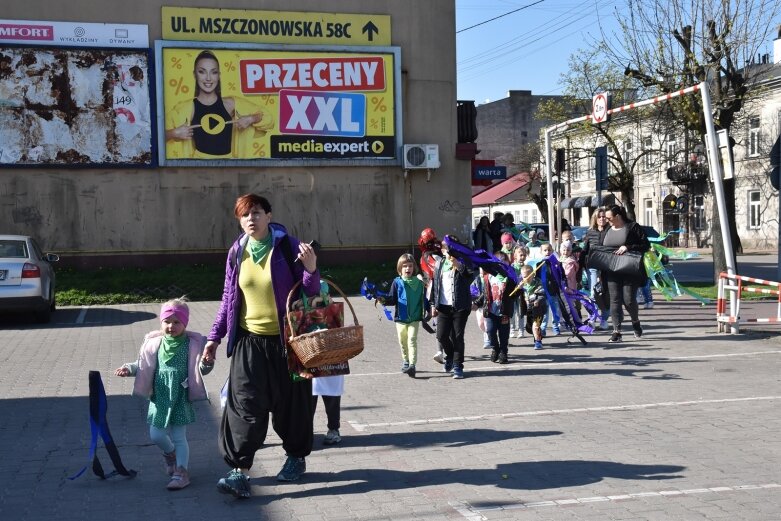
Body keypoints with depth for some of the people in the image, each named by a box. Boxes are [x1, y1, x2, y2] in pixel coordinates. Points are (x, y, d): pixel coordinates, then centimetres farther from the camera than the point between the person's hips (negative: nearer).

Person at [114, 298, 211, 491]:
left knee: (179, 437, -1)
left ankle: (181, 471, 7)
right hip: (160, 398, 4)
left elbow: (201, 370, -6)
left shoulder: (192, 344, -6)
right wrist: (129, 368, -4)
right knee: (156, 435, 10)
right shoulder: (154, 343, 2)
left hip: (181, 399, -4)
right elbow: (144, 366, 12)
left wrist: (207, 363, -27)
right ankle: (171, 454, 41)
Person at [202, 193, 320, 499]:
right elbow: (228, 298, 12)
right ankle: (239, 472, -8)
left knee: (290, 403, 10)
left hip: (285, 341, -2)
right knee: (244, 404, -8)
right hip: (249, 341, 2)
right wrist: (215, 337, 11)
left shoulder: (287, 246, -6)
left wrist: (311, 269, -23)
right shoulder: (237, 253, 3)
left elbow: (310, 293, -2)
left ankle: (296, 457, 31)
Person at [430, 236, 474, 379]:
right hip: (443, 306, 3)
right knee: (441, 335, -1)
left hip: (460, 306, -3)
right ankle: (450, 356, 28)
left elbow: (470, 277, -19)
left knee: (457, 337, -1)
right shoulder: (440, 264, 10)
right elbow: (435, 284, 14)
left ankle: (457, 366, 9)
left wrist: (458, 266, -29)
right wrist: (433, 304, 11)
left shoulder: (463, 263, -2)